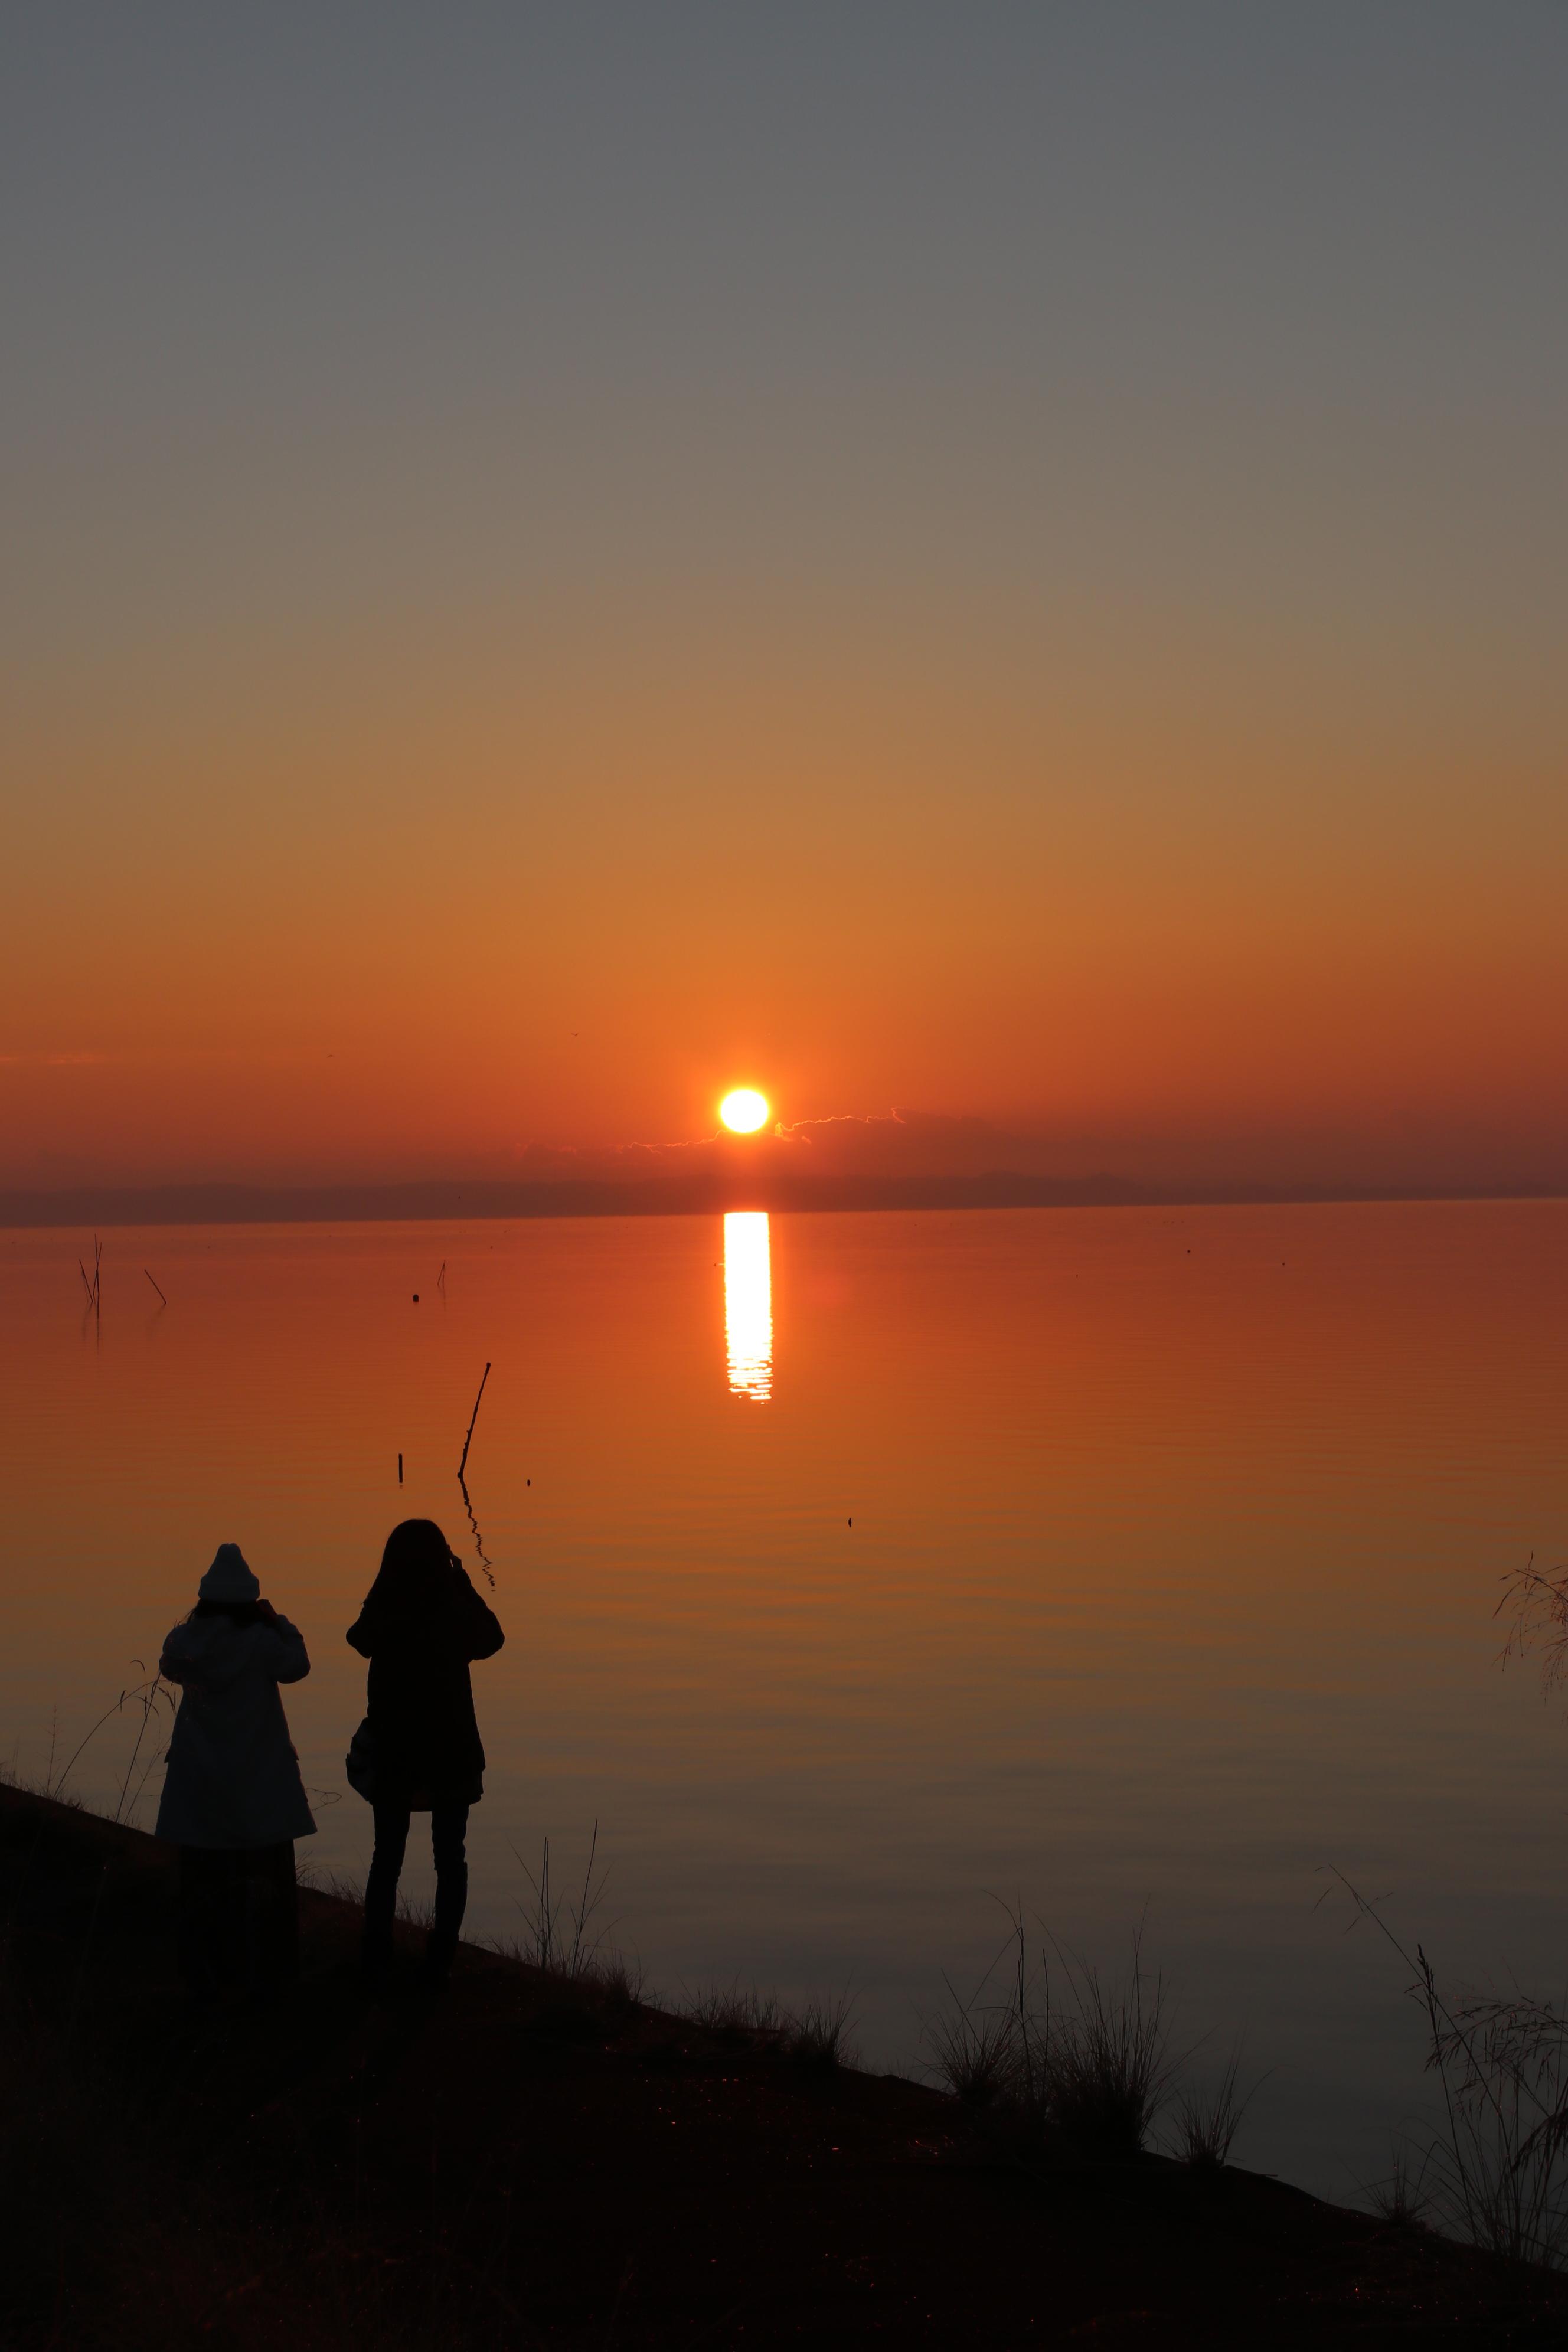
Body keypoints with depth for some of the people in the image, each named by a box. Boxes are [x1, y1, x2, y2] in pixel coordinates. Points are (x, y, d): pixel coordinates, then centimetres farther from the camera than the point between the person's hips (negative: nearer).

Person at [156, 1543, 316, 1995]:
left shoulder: (187, 1639, -7)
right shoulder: (261, 1640, -15)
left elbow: (170, 1669, 14)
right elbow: (296, 1667, 1)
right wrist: (278, 1622, 3)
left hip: (201, 1778, 2)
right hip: (257, 1777, -2)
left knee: (204, 1873, 9)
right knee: (263, 1871, 9)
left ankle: (205, 1973, 10)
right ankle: (260, 1967, 10)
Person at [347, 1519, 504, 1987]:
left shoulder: (380, 1614, -11)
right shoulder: (455, 1611, -15)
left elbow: (359, 1639, 13)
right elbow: (491, 1640, 6)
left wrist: (387, 1588, 9)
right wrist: (464, 1582, 7)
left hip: (393, 1752, 1)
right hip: (450, 1752, -1)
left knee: (387, 1856, 15)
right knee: (450, 1859, 11)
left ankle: (376, 1962, 14)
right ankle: (439, 1962, 8)